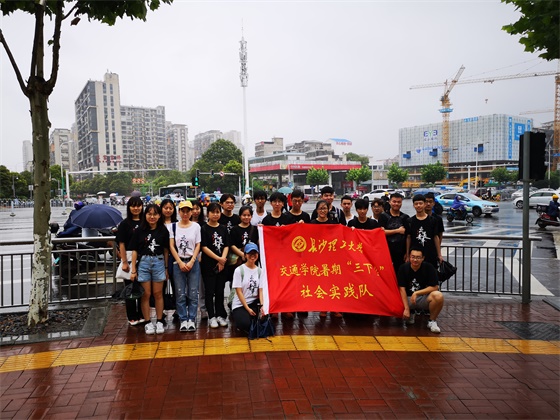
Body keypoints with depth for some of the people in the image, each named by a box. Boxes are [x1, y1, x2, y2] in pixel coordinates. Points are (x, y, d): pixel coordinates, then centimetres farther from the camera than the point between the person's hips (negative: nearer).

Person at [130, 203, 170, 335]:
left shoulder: (163, 231, 0)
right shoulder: (139, 231, -2)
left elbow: (166, 250, 5)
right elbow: (134, 250, 0)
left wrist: (166, 268, 6)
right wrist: (133, 270, -3)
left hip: (159, 262, 1)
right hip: (143, 262, 0)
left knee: (158, 294, 8)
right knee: (145, 294, 5)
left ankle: (159, 322, 18)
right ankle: (148, 323, 15)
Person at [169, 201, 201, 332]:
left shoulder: (196, 226, 4)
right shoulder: (174, 226, 5)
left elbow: (198, 246, 2)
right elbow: (171, 246, 2)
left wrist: (191, 262, -9)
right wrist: (180, 262, -7)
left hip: (193, 262, 0)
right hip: (178, 263, 0)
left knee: (193, 293, 0)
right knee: (180, 294, 2)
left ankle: (192, 320, 8)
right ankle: (183, 320, 9)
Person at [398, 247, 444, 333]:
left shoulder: (429, 268, -11)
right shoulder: (403, 268, -9)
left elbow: (434, 287, -13)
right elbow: (402, 289, -11)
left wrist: (417, 293, -20)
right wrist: (406, 308, -17)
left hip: (424, 298, -2)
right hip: (408, 298, 2)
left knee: (438, 296, -33)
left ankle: (432, 321, -6)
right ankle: (411, 314, 13)